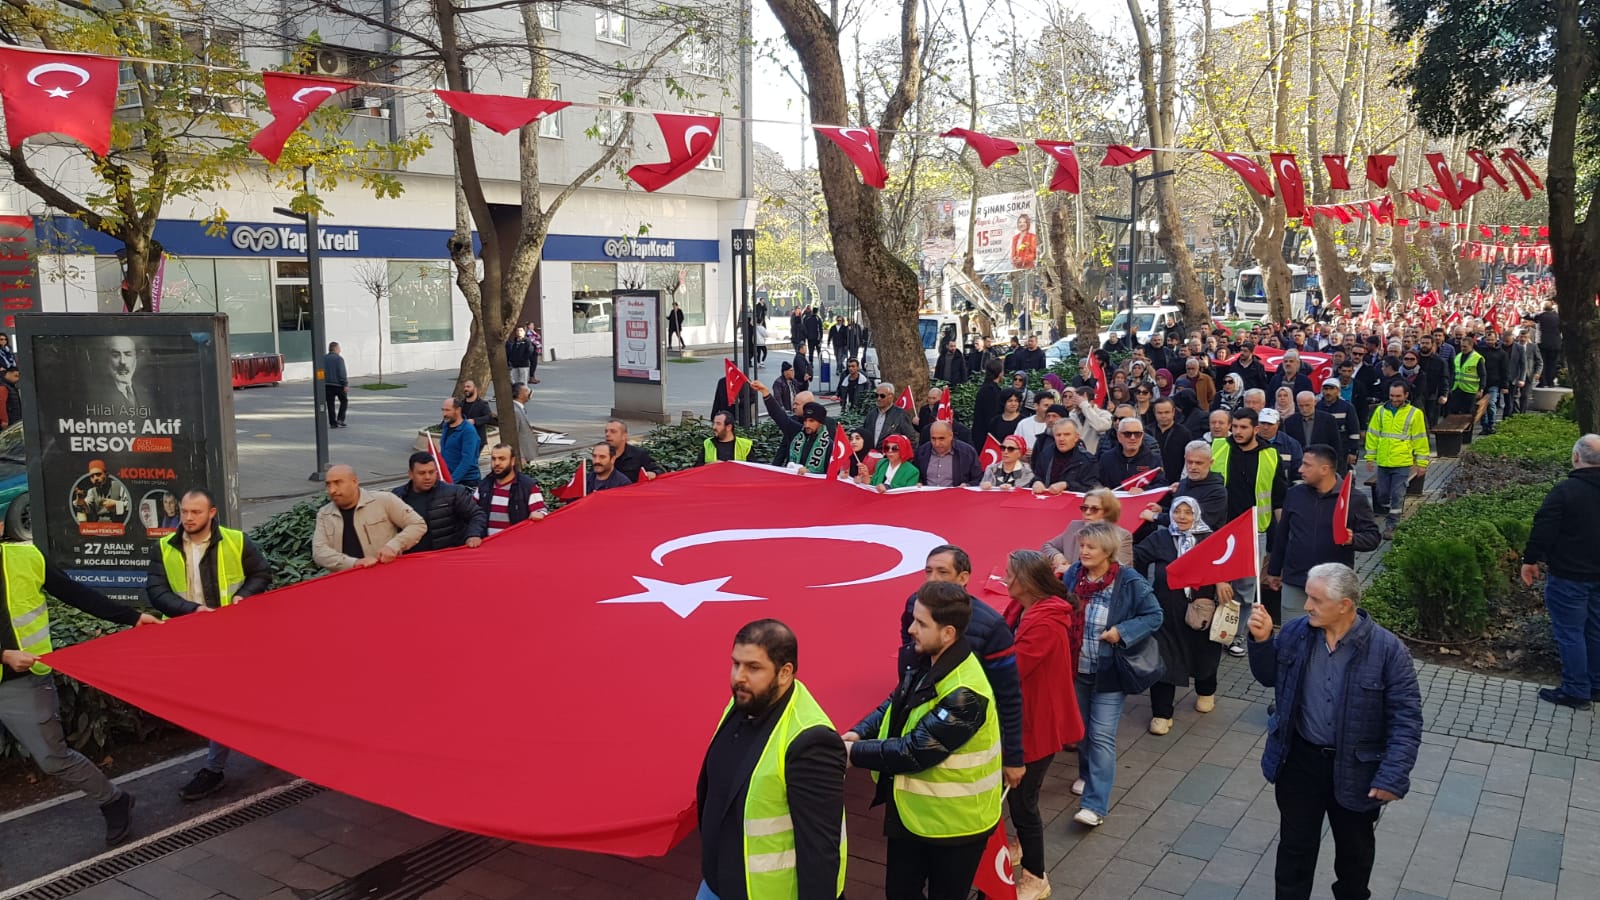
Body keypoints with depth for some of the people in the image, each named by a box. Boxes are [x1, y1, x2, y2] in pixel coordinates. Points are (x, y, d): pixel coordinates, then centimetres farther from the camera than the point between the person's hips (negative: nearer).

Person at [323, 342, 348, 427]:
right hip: (338, 384, -5)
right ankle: (340, 419, -2)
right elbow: (342, 372, -15)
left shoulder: (324, 359, 9)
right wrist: (345, 384, -15)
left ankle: (332, 423, 4)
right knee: (344, 401, 10)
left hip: (327, 385, 5)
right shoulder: (338, 358, -9)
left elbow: (321, 372, 12)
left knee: (330, 404, 6)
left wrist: (322, 384, 18)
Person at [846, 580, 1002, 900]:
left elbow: (915, 752, -29)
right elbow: (895, 707, 9)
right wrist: (859, 732, -8)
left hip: (953, 821, -8)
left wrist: (854, 752, -20)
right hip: (911, 810, 8)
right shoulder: (925, 663, -2)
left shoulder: (964, 693, -31)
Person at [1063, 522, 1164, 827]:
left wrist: (1122, 632, -21)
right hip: (1076, 669, 5)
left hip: (1109, 673, -5)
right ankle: (1088, 775, 44)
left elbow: (1154, 615, -9)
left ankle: (1095, 804, -3)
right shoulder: (1072, 575, -5)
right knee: (1081, 729, 21)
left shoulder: (1129, 582, -17)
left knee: (1102, 736, -6)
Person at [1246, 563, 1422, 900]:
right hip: (1300, 760, 2)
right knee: (1295, 846, 17)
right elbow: (1269, 677, 7)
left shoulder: (1386, 649, -20)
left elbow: (1407, 719, -17)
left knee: (1355, 848, 23)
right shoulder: (1295, 632, -9)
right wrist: (1261, 641, -12)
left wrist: (1392, 777, -22)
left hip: (1356, 769, -2)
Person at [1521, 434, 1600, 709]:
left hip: (1568, 576, -7)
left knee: (1570, 633, 2)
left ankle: (1576, 691, 7)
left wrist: (1530, 560, -6)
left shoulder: (1566, 489, -19)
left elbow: (1544, 528, -18)